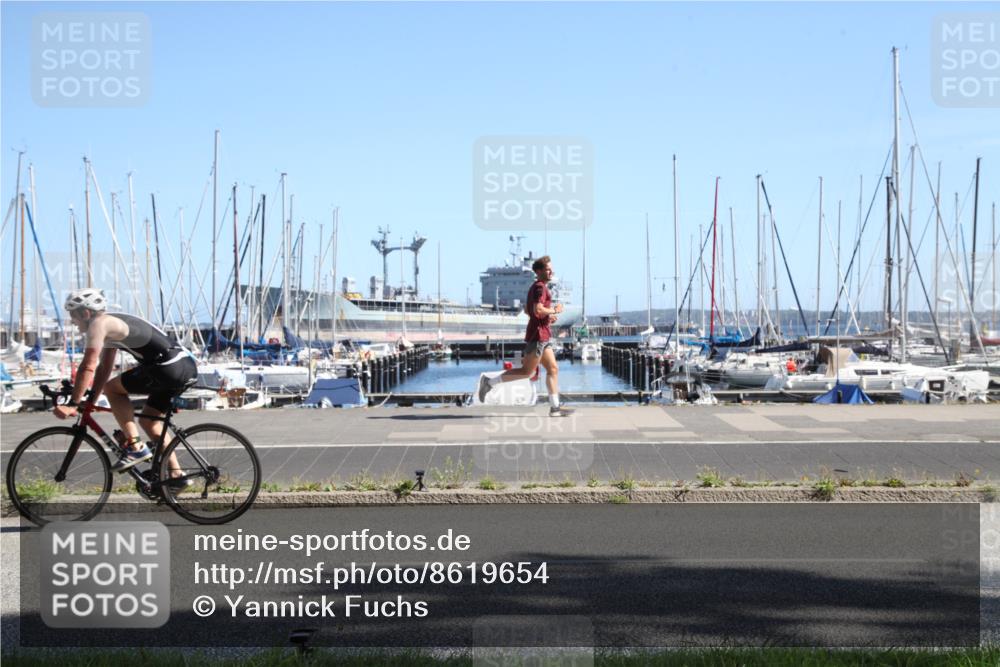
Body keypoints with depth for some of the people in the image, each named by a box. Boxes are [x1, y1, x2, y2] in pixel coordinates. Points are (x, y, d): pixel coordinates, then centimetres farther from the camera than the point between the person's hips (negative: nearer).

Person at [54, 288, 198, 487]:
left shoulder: (98, 323, -6)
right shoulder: (111, 325, 23)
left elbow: (88, 367, -13)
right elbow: (104, 368, 28)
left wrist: (72, 405, -11)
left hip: (170, 368, -10)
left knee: (112, 388, 0)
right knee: (148, 420, 21)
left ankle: (135, 447, -2)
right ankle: (176, 475, 18)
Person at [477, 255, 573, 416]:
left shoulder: (535, 287, 18)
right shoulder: (540, 287, -12)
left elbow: (527, 310, 26)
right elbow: (538, 309, -26)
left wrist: (547, 317, 18)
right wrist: (554, 310, -10)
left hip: (543, 336, 10)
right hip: (538, 335, -10)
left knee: (553, 369, 6)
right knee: (527, 371, -7)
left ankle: (555, 407, 5)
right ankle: (490, 382, -1)